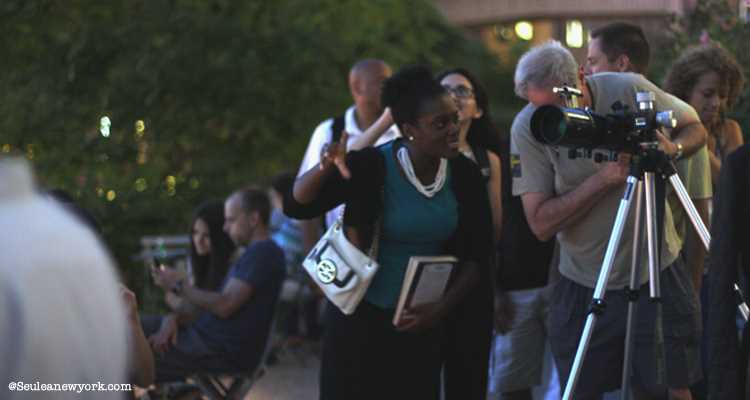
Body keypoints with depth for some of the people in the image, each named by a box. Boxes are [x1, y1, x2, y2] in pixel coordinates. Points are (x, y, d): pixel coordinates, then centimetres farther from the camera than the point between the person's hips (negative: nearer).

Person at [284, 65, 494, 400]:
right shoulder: (371, 168, -16)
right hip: (360, 319, -3)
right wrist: (324, 168, -37)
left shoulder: (464, 174, -5)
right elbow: (295, 207, -18)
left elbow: (478, 255, 1)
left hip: (422, 323, 3)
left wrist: (444, 307, -11)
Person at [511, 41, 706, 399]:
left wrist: (672, 148, -19)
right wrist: (602, 179, -27)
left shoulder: (630, 90, -12)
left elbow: (695, 129, 4)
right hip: (583, 287, 0)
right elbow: (541, 223, -17)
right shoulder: (528, 128, -13)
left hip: (658, 275, 0)